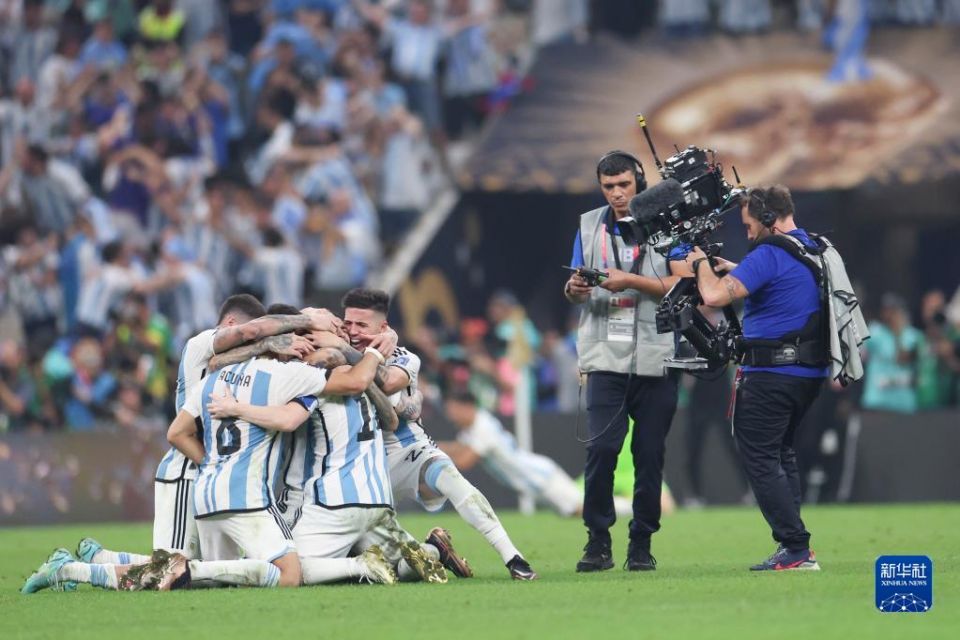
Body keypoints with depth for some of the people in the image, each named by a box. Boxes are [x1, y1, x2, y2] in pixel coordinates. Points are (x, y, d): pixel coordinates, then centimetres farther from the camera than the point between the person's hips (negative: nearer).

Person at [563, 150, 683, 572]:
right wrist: (575, 289, -10)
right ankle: (598, 541, -5)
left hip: (655, 359, -1)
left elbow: (679, 285, -5)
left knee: (650, 453, 1)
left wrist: (630, 281, -16)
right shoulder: (590, 226, 13)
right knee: (601, 447, -12)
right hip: (606, 358, 1)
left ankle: (642, 543, 11)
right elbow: (573, 289, 13)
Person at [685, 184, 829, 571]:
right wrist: (735, 270, 23)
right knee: (781, 453, 20)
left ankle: (796, 549, -10)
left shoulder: (770, 256, -16)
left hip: (771, 374, -9)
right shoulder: (816, 250, 13)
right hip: (810, 372, 9)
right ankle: (792, 544, 17)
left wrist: (701, 263, -3)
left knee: (759, 458, -4)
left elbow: (715, 296, -23)